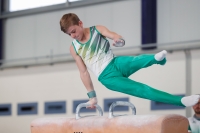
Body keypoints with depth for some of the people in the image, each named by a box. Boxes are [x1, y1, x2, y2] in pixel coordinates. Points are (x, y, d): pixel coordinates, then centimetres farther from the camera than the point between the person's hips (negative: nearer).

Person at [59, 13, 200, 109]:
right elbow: (84, 72, 4)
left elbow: (113, 35, -12)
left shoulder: (97, 29, 1)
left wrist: (119, 39, -38)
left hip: (116, 63, 2)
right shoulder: (74, 48, 1)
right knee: (141, 89, -20)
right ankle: (181, 101, -29)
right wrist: (92, 95, 4)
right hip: (107, 77, -2)